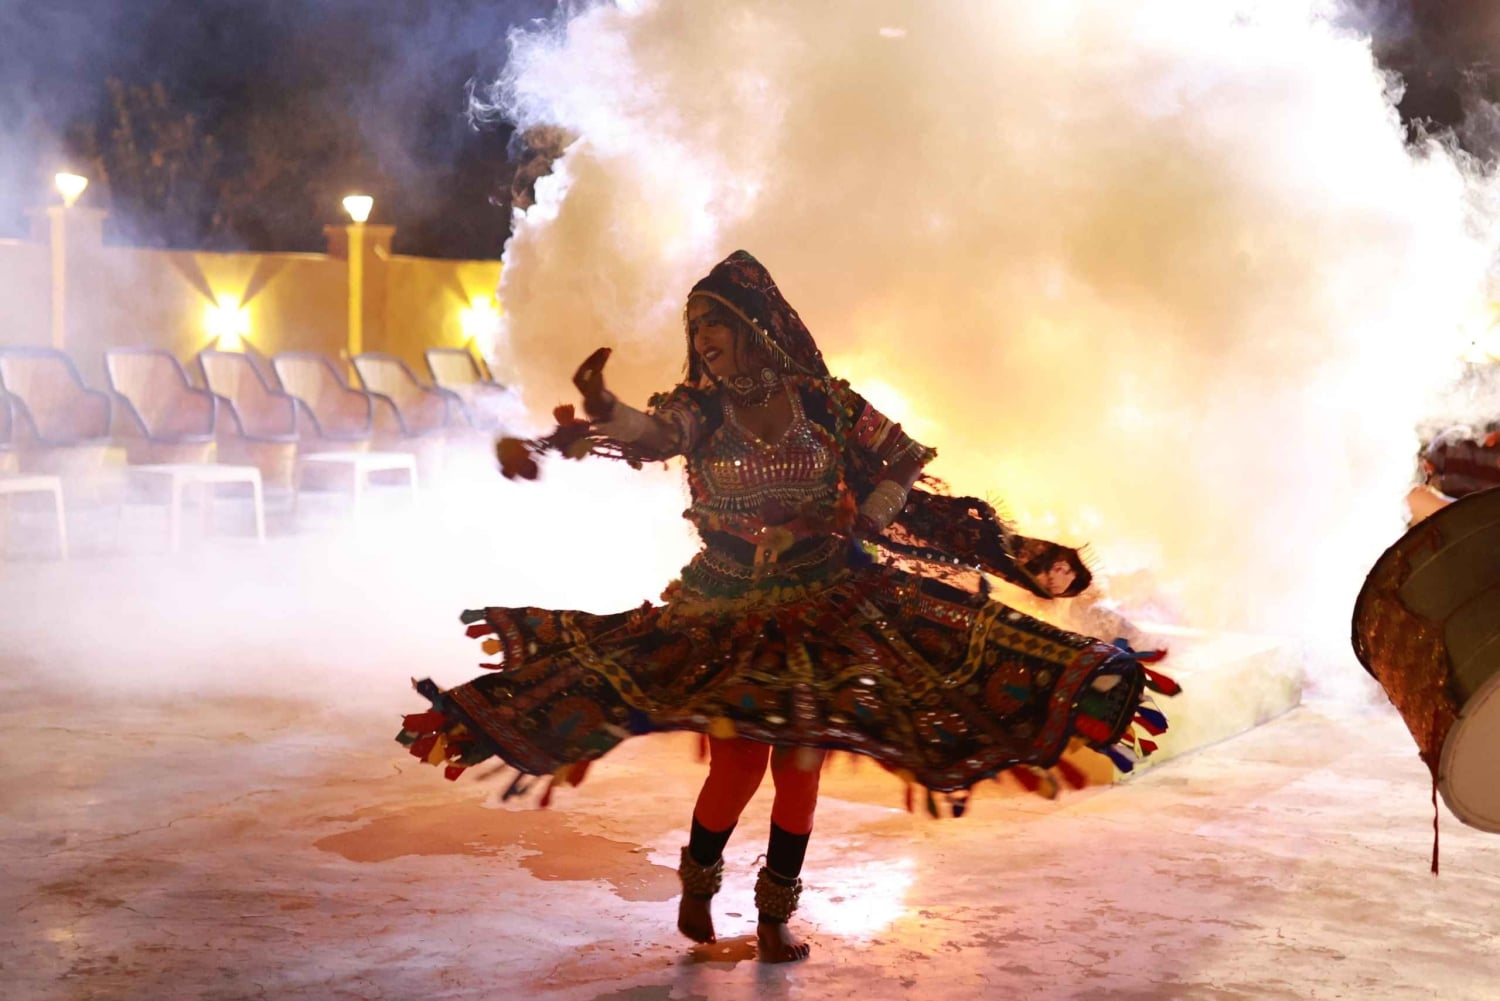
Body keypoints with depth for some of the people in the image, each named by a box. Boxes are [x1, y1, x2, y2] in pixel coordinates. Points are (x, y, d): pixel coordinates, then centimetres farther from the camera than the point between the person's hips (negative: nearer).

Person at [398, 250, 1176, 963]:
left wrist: (863, 520, -8)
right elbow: (647, 435, -29)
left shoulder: (821, 401, -3)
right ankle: (698, 880, 22)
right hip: (727, 611, -1)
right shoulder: (699, 406, -6)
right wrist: (600, 409, -50)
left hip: (823, 608, 1)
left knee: (800, 763, 3)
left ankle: (776, 917, 18)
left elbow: (901, 463, 7)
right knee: (738, 762, -6)